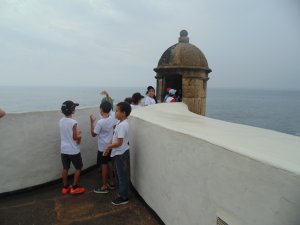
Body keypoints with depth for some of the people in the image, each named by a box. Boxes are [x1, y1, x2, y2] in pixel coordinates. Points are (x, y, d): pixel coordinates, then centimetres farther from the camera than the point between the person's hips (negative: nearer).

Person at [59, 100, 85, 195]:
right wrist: (80, 135, 2)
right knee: (78, 168, 10)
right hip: (73, 150, -7)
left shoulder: (61, 121, 2)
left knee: (65, 168, 16)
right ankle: (74, 187, 14)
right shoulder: (73, 122, -21)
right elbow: (75, 137, -18)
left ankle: (65, 187, 27)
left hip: (64, 149, 7)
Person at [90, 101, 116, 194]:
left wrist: (92, 122, -10)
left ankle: (104, 187, 15)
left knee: (104, 166, 4)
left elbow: (93, 134, -13)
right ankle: (112, 183, 29)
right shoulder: (112, 119, -3)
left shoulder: (100, 122, -23)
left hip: (103, 147, -7)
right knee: (110, 164, 17)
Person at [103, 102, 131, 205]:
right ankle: (120, 191, 39)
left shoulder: (122, 125, -26)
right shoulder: (121, 123, 6)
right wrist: (109, 147, 8)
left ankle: (124, 197, 19)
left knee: (122, 175, 4)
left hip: (121, 154, -10)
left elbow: (119, 142, -27)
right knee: (118, 173, 23)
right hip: (118, 153, 10)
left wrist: (108, 146, -13)